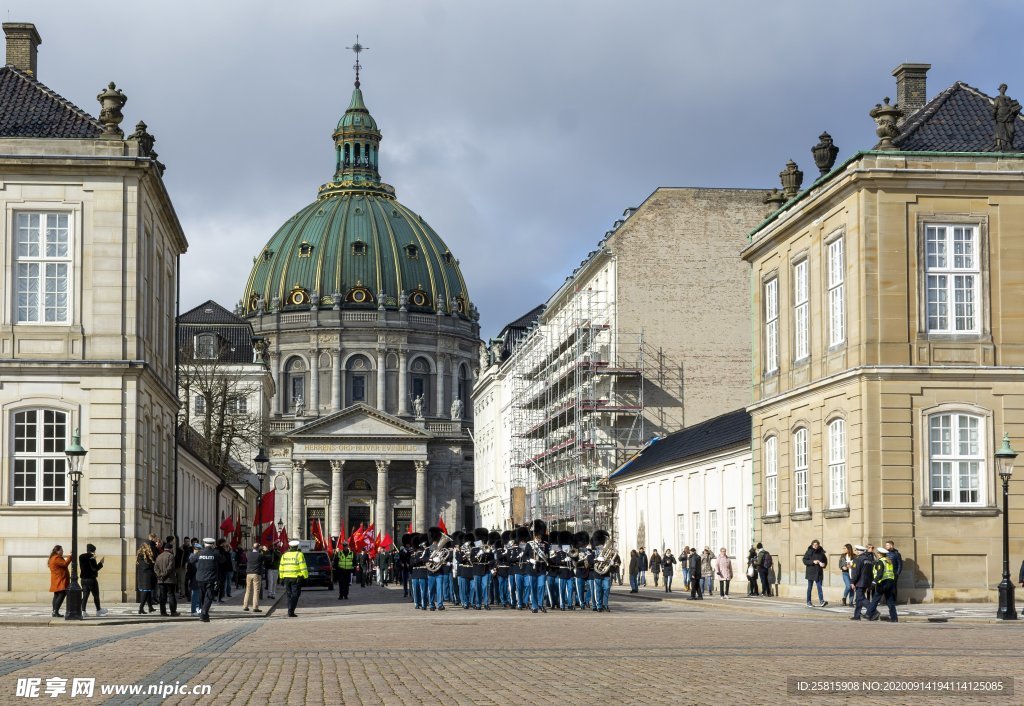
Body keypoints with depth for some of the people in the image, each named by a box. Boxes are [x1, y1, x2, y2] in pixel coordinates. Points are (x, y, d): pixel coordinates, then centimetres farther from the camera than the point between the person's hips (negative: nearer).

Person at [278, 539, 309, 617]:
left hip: (286, 578, 4)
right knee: (295, 595, -2)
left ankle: (290, 611, 16)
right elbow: (303, 567, -10)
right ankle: (290, 612, -13)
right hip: (296, 578, -4)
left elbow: (281, 568, 10)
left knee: (289, 595, 15)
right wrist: (305, 576, -6)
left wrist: (282, 578, 15)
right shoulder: (299, 555, -6)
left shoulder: (284, 555, 9)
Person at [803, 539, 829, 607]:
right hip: (810, 572, -1)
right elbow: (805, 561, -8)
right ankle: (808, 602, 13)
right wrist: (813, 562, -19)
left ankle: (821, 601, -13)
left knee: (819, 587, -6)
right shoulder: (809, 552, -3)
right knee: (809, 588, 6)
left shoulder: (821, 552, 4)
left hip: (819, 573, 1)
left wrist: (824, 564, -6)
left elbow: (825, 560, 16)